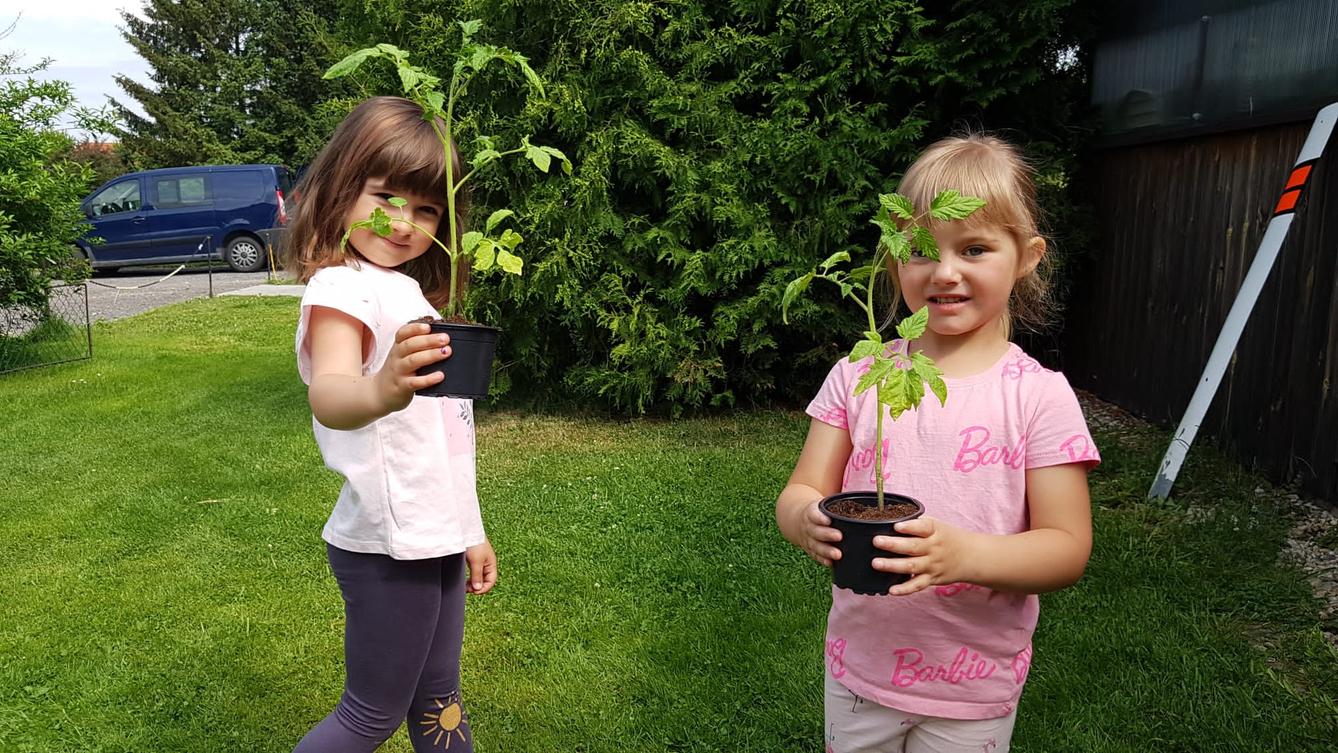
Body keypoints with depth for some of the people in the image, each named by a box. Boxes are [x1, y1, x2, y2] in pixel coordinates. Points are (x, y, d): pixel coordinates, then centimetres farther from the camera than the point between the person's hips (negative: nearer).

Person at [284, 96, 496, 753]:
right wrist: (381, 390, -59)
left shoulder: (407, 290, 13)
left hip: (435, 538, 9)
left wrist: (468, 531, 19)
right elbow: (328, 396, -37)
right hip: (388, 546, -8)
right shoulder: (342, 287, -15)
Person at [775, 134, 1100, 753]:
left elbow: (1066, 550, -12)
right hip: (858, 664, 2)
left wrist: (963, 554, -31)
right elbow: (799, 493, -4)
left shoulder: (1038, 396, -12)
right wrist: (809, 521, -28)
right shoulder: (858, 376, -5)